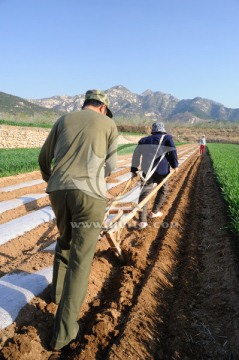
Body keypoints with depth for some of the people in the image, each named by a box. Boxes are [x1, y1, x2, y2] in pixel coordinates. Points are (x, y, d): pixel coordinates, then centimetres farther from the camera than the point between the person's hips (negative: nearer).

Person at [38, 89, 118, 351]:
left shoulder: (63, 120, 20)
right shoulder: (109, 125, 13)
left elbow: (44, 158, 24)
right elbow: (109, 166, 9)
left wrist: (49, 179, 44)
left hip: (58, 190, 4)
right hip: (89, 193, -4)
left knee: (65, 239, 30)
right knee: (80, 260, 2)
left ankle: (58, 290, 45)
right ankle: (63, 332, 5)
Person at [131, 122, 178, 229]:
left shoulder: (144, 140, 21)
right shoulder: (167, 138, 11)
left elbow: (136, 155, 16)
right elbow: (172, 151, -3)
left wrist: (134, 169, 19)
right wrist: (175, 165, 5)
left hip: (146, 170, 2)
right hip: (162, 169, -2)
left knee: (144, 193, -3)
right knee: (162, 189, 22)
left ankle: (142, 221, -13)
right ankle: (154, 212, 26)